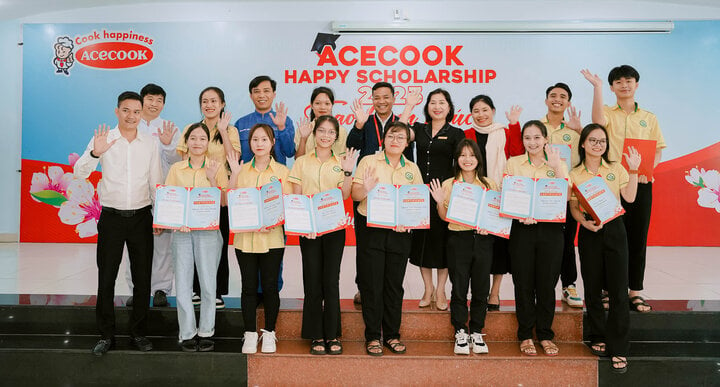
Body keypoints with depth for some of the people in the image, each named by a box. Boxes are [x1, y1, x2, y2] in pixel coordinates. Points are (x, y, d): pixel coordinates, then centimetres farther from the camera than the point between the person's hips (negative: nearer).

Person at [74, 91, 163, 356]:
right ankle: (106, 335, 16)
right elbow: (80, 173, -10)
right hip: (111, 217, -2)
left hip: (141, 217, 2)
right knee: (106, 277, 2)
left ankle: (139, 333, 19)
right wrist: (95, 153, -28)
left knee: (142, 278, 6)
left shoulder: (150, 143, 6)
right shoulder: (103, 139, -2)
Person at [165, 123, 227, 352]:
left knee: (208, 283, 2)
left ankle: (206, 331, 16)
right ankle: (187, 333, 12)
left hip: (208, 231, -2)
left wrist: (212, 179, -15)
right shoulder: (176, 169, 9)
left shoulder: (217, 168, 3)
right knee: (182, 283, 2)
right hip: (182, 231, 2)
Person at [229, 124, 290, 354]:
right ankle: (250, 334, 17)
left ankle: (269, 333, 18)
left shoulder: (281, 171, 3)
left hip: (272, 238, -1)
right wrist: (234, 173, -8)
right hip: (245, 237, 2)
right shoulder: (242, 170, 9)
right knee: (249, 287, 5)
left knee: (270, 286, 4)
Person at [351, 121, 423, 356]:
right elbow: (354, 195, -3)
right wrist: (365, 189, -25)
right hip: (371, 229, -2)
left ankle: (392, 335, 20)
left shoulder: (412, 169, 11)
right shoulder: (369, 162, 2)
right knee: (371, 284, 0)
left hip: (399, 232, 3)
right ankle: (372, 336, 12)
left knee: (394, 284, 8)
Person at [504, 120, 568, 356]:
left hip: (550, 229, 0)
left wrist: (556, 167, -15)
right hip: (521, 229, 0)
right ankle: (525, 335, 14)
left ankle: (545, 335, 18)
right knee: (524, 283, 2)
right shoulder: (513, 163, 8)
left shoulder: (558, 164, 8)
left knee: (547, 283, 4)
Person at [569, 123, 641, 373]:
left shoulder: (616, 169, 7)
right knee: (593, 288, 7)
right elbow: (573, 207, 3)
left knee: (618, 290, -3)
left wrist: (634, 170, -6)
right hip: (589, 233, 0)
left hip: (614, 230, 0)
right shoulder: (574, 174, 5)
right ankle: (598, 338, 23)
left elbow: (629, 197, -1)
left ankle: (618, 349, 4)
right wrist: (585, 222, -14)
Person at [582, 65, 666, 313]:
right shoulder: (608, 113, 6)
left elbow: (658, 150, 11)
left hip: (640, 184, 2)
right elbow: (597, 121, -19)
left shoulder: (649, 118, 13)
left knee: (638, 237, 4)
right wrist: (597, 87, -19)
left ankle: (635, 291, 12)